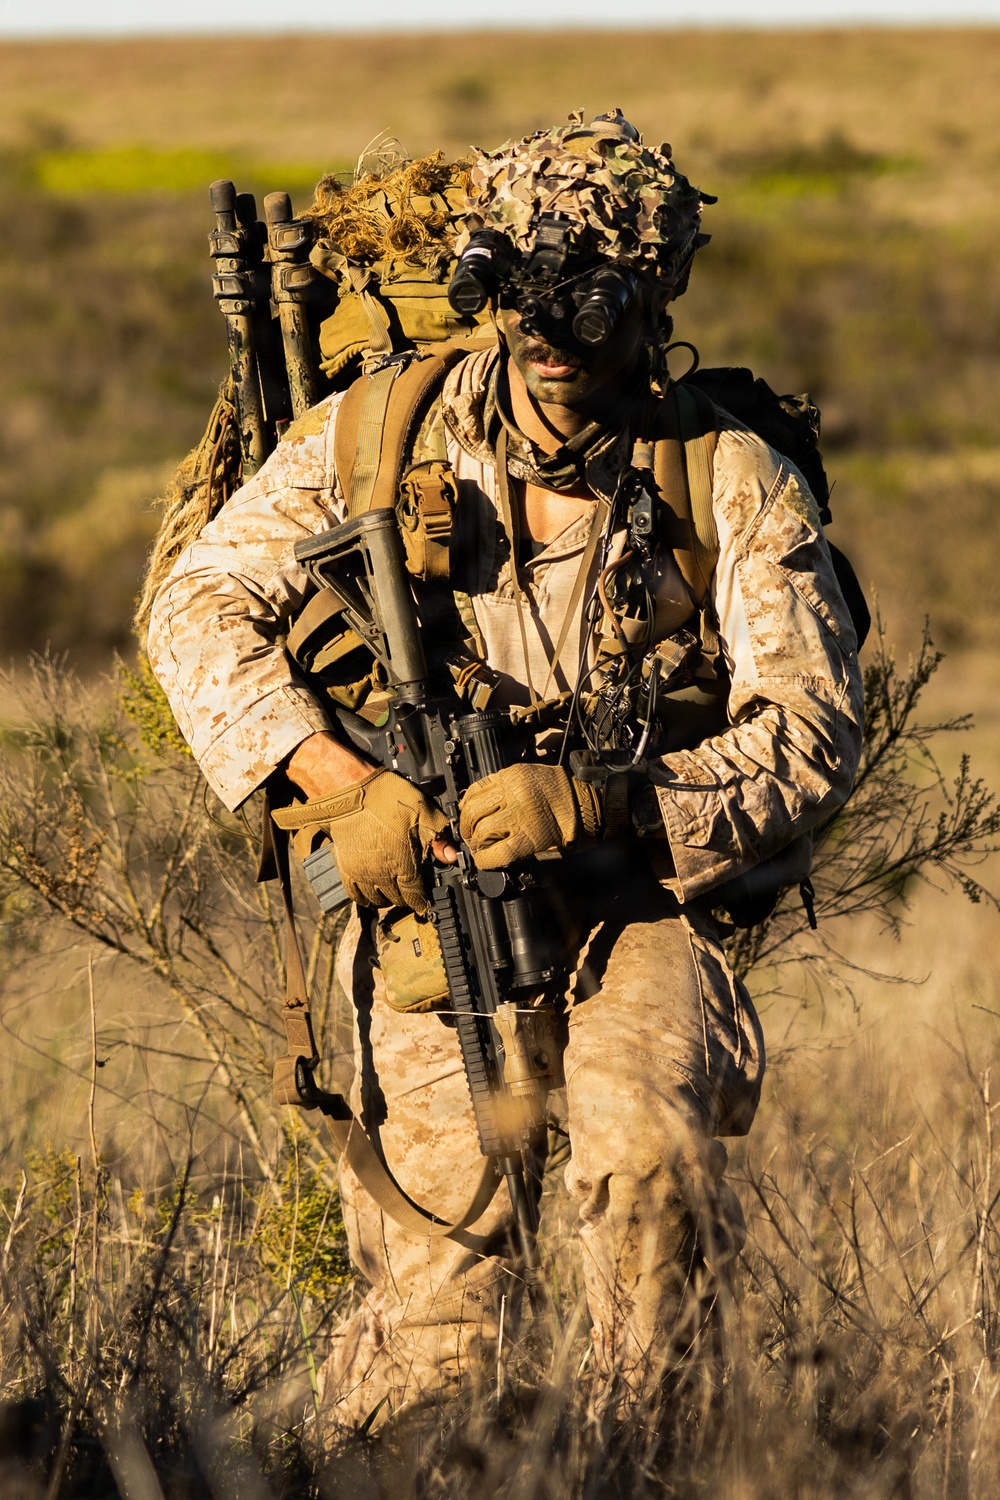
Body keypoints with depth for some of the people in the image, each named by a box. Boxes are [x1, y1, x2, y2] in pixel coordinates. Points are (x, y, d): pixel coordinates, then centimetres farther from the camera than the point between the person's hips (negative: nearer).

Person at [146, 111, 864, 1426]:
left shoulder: (733, 482, -3)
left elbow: (811, 732, -6)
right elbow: (201, 607, 1)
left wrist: (605, 799, -21)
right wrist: (342, 779, -14)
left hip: (635, 901, 0)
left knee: (646, 1150, -31)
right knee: (442, 1306, -11)